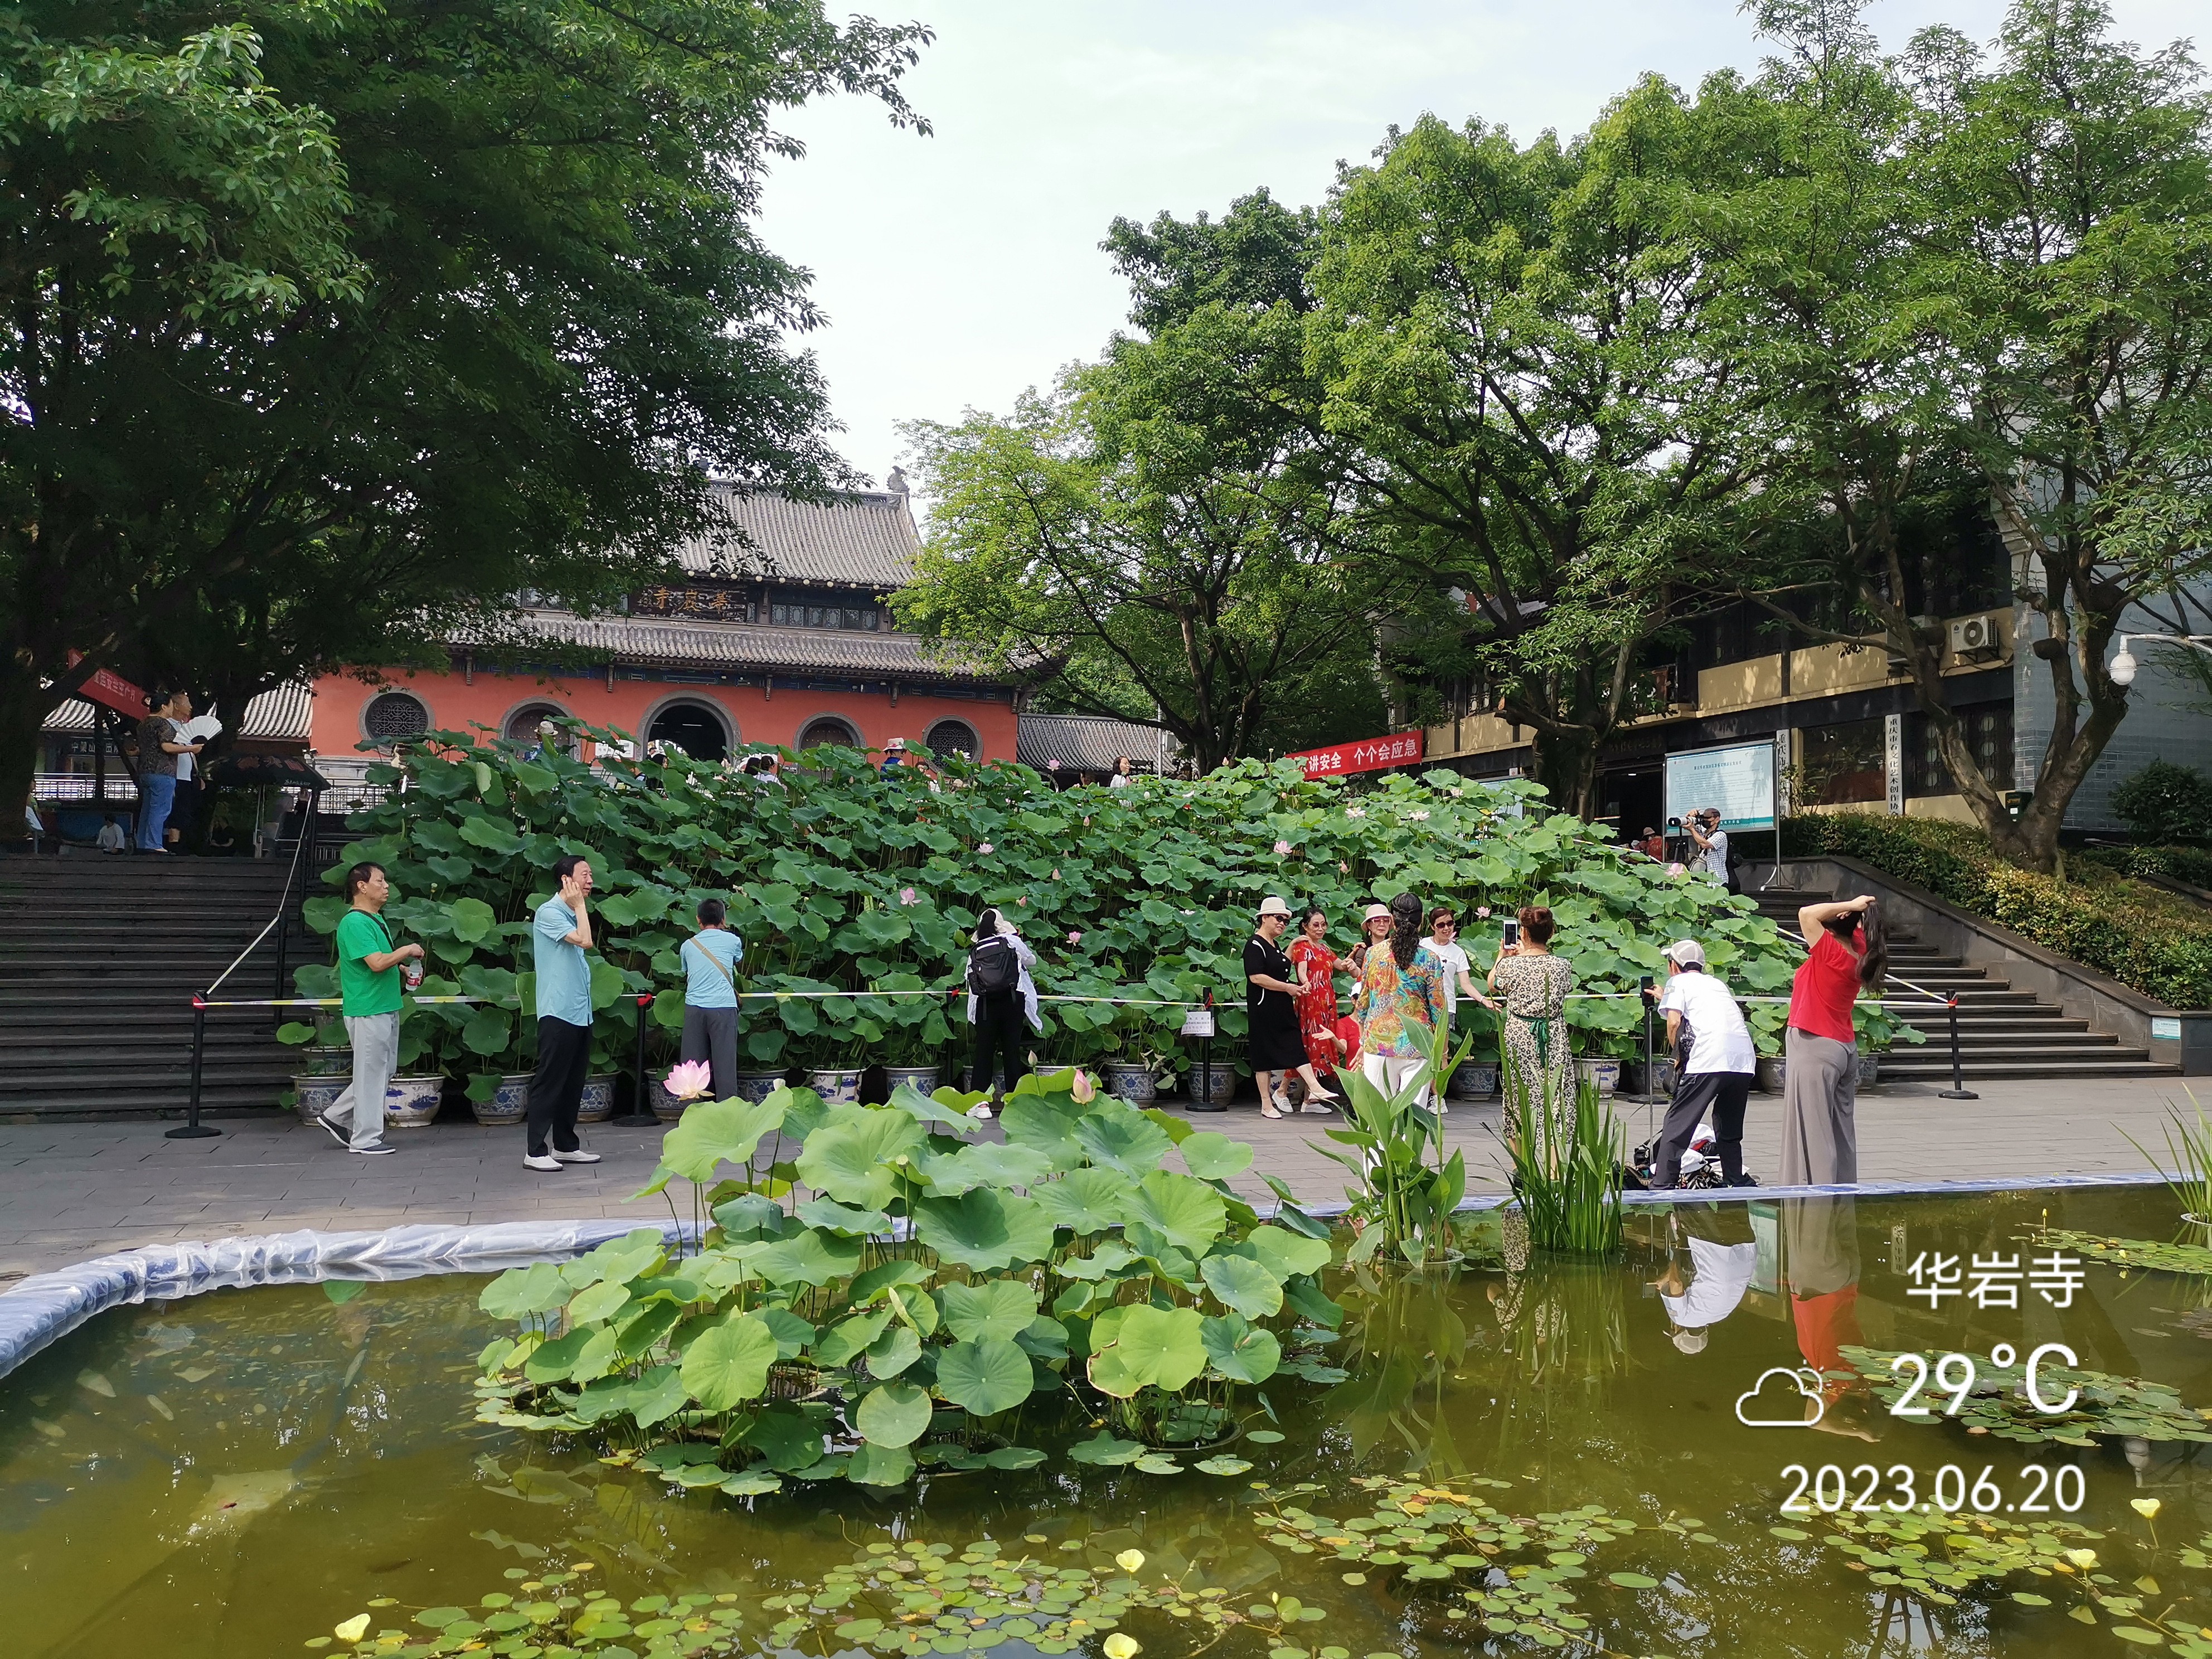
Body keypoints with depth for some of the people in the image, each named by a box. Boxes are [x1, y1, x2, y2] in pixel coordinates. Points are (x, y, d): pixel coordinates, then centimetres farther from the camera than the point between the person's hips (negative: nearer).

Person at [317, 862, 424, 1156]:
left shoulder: (376, 920, 15)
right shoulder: (355, 923, -16)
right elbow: (377, 963, -25)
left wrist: (403, 967, 9)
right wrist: (408, 950, -13)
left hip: (386, 1008, 10)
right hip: (368, 1011, -10)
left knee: (383, 1071, 17)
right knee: (372, 1073, -2)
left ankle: (337, 1118, 26)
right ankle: (365, 1139, 7)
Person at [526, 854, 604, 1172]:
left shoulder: (574, 914, 17)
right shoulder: (549, 913, -10)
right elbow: (585, 941, -21)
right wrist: (581, 905, -11)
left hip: (581, 1013, 9)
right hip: (558, 1013, -9)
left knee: (573, 1083, 12)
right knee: (549, 1083, -6)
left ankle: (565, 1145, 19)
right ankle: (535, 1151, -3)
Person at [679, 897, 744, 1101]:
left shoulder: (688, 945, 14)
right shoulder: (732, 941, 8)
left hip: (694, 1007, 2)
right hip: (723, 1007, -2)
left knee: (693, 1063, 7)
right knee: (724, 1062, -2)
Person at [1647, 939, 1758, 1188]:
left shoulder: (1678, 982, 11)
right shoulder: (1717, 983, 29)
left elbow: (1674, 1022, -4)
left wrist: (1679, 1057, 11)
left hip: (1709, 1060, -6)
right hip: (1745, 1058, 6)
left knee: (1678, 1122, -2)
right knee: (1728, 1123, 22)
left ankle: (1662, 1184, -7)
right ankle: (1736, 1180, 25)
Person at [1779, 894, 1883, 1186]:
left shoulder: (1831, 954, -19)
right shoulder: (1859, 953, 3)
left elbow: (1807, 914, -24)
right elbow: (1860, 924, 21)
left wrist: (1851, 905, -16)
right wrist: (1855, 910, 2)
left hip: (1814, 1050, -9)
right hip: (1845, 1048, 9)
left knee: (1813, 1130, -5)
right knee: (1841, 1129, 15)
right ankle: (1843, 1191, 22)